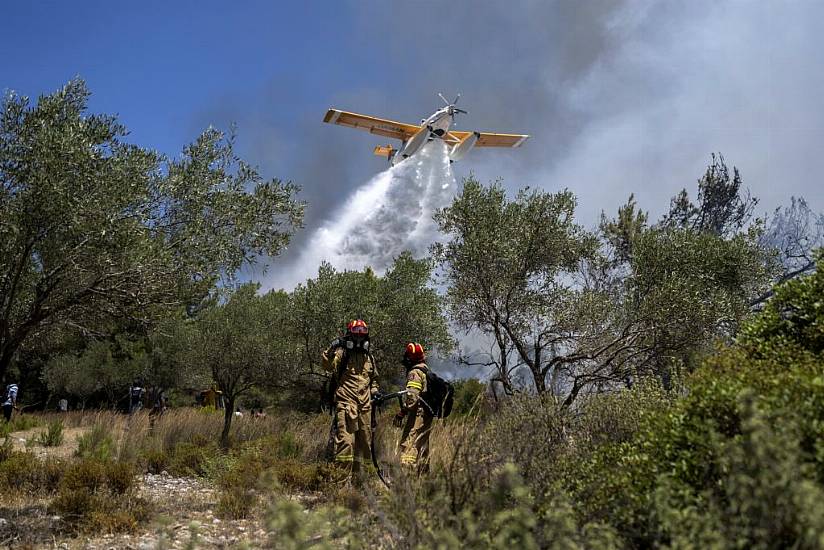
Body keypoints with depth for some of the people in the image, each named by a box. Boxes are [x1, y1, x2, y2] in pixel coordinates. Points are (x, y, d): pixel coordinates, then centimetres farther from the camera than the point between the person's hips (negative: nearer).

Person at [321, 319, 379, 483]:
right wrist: (330, 351, -33)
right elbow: (327, 365, -19)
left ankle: (357, 476, 22)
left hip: (365, 405, 7)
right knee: (345, 440, -15)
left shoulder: (369, 358, 19)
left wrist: (374, 391, 17)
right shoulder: (342, 353, 0)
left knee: (363, 441, 11)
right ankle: (343, 477, -12)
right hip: (346, 403, -7)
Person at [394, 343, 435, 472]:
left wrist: (402, 412, -19)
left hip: (417, 415, -10)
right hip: (427, 416, 10)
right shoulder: (427, 372, 18)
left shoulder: (415, 373, -10)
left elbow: (412, 395, -21)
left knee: (408, 446, -13)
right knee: (422, 448, 15)